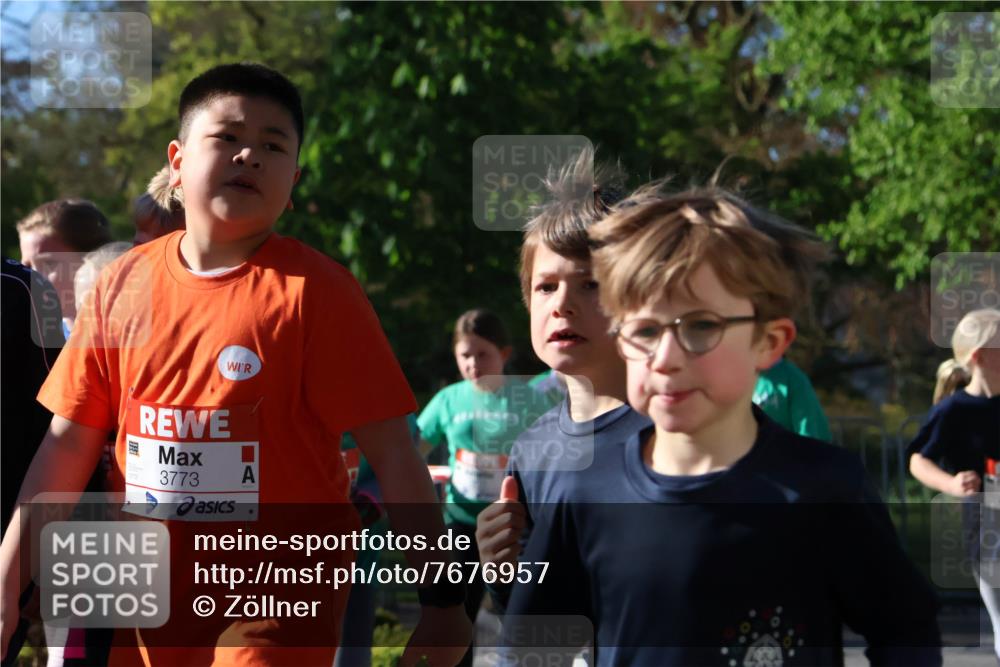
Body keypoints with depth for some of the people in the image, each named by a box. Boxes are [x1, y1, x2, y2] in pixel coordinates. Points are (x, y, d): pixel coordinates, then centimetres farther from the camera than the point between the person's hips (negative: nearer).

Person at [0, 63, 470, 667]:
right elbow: (69, 442, 8)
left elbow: (393, 455, -10)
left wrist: (442, 595, -12)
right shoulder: (124, 285, 4)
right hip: (148, 600, 4)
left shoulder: (316, 292, -9)